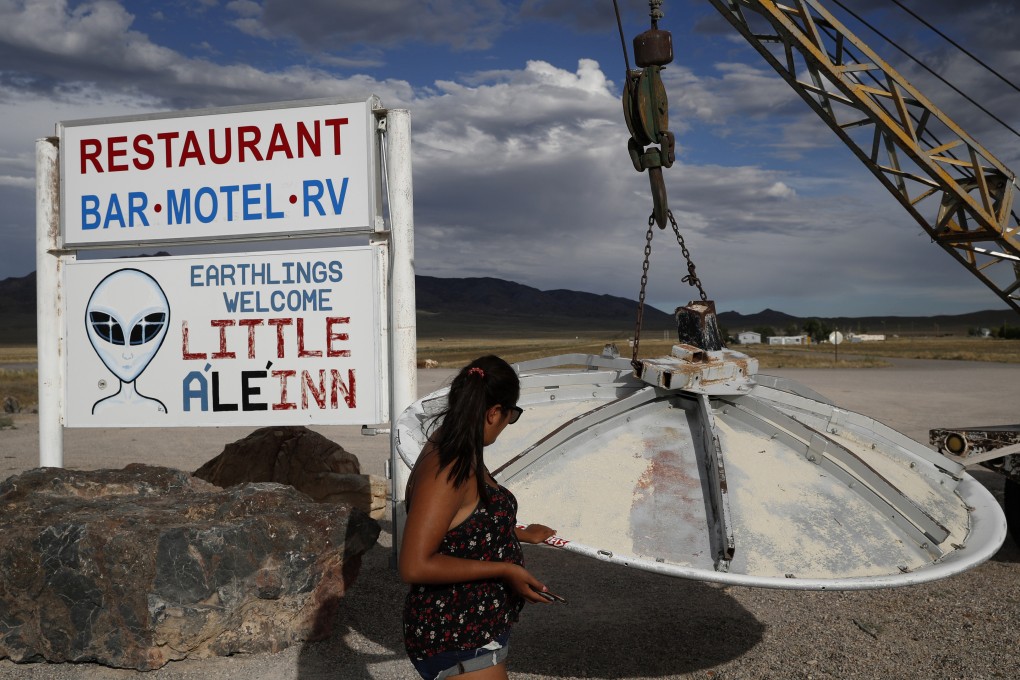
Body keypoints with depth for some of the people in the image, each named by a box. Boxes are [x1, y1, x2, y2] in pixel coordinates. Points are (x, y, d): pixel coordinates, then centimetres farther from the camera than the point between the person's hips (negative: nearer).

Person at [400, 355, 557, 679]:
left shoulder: (462, 457, 2)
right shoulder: (445, 471, -27)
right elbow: (415, 566, -30)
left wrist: (522, 535, 30)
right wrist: (504, 570, -24)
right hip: (455, 641, -10)